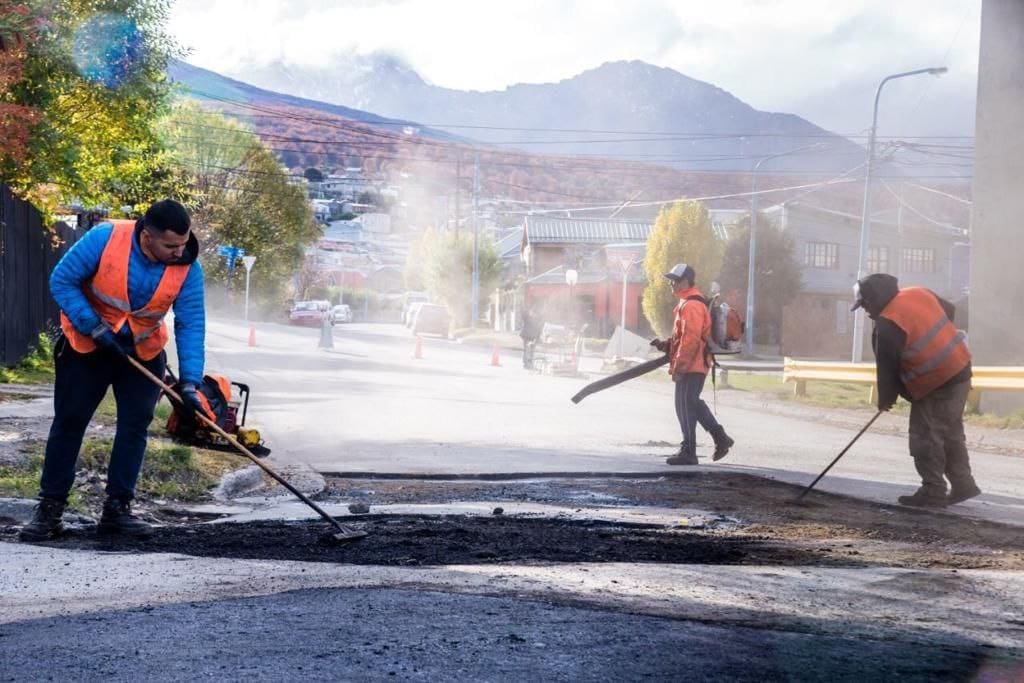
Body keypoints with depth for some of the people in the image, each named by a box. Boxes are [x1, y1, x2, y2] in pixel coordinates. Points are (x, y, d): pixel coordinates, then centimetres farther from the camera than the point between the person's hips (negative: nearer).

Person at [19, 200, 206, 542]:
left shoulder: (187, 267, -19)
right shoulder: (105, 239, -26)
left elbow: (191, 324, -18)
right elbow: (62, 281, -18)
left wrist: (189, 382, -27)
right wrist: (95, 327, -25)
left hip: (143, 353, 2)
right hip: (86, 346, -2)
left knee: (136, 424, -3)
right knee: (69, 422, 0)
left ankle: (118, 507, 6)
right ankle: (50, 507, 5)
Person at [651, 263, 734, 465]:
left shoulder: (691, 306, -17)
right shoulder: (687, 303, 18)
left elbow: (690, 340, -23)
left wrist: (678, 367, -22)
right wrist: (665, 345, 11)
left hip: (691, 367, -11)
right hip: (696, 366, 11)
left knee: (686, 407, -6)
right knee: (693, 404, 18)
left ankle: (688, 452, -3)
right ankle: (720, 438, 23)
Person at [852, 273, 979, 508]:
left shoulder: (887, 326, -18)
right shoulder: (919, 294, 4)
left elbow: (886, 367, -10)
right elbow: (950, 311, 19)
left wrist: (885, 400, 5)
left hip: (936, 385, -9)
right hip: (960, 369, 9)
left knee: (926, 437, 0)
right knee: (951, 432, 18)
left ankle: (933, 493, 1)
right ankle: (962, 484, 24)